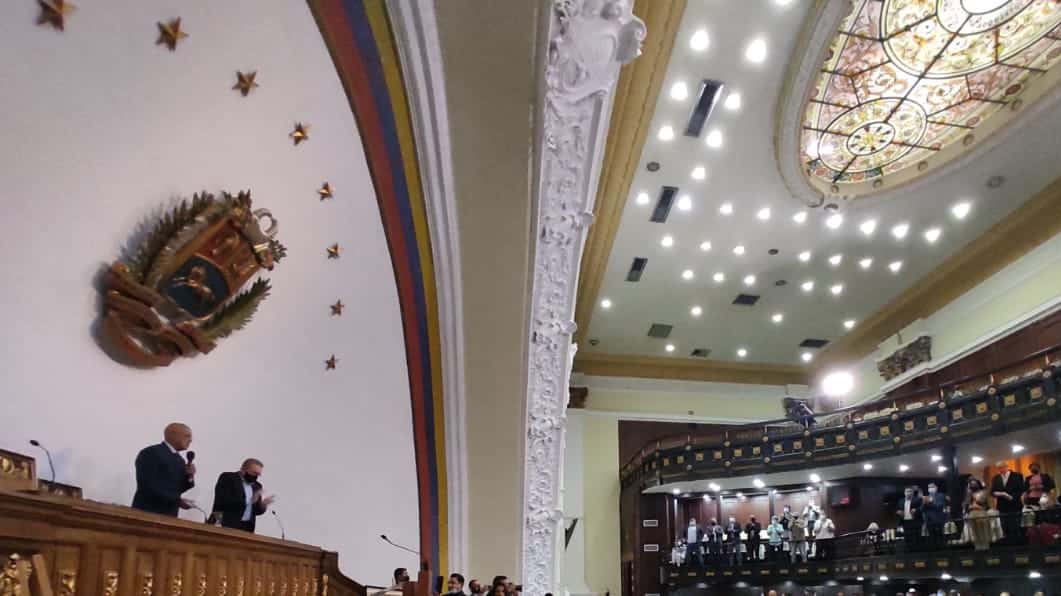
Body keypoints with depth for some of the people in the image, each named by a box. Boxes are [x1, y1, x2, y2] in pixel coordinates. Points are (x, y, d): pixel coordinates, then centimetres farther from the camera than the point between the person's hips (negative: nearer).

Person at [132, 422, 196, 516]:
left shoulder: (179, 460, 16)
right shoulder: (150, 453, -9)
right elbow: (147, 486, -18)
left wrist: (189, 477, -2)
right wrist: (177, 501, -20)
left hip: (169, 515, 7)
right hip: (148, 513, -7)